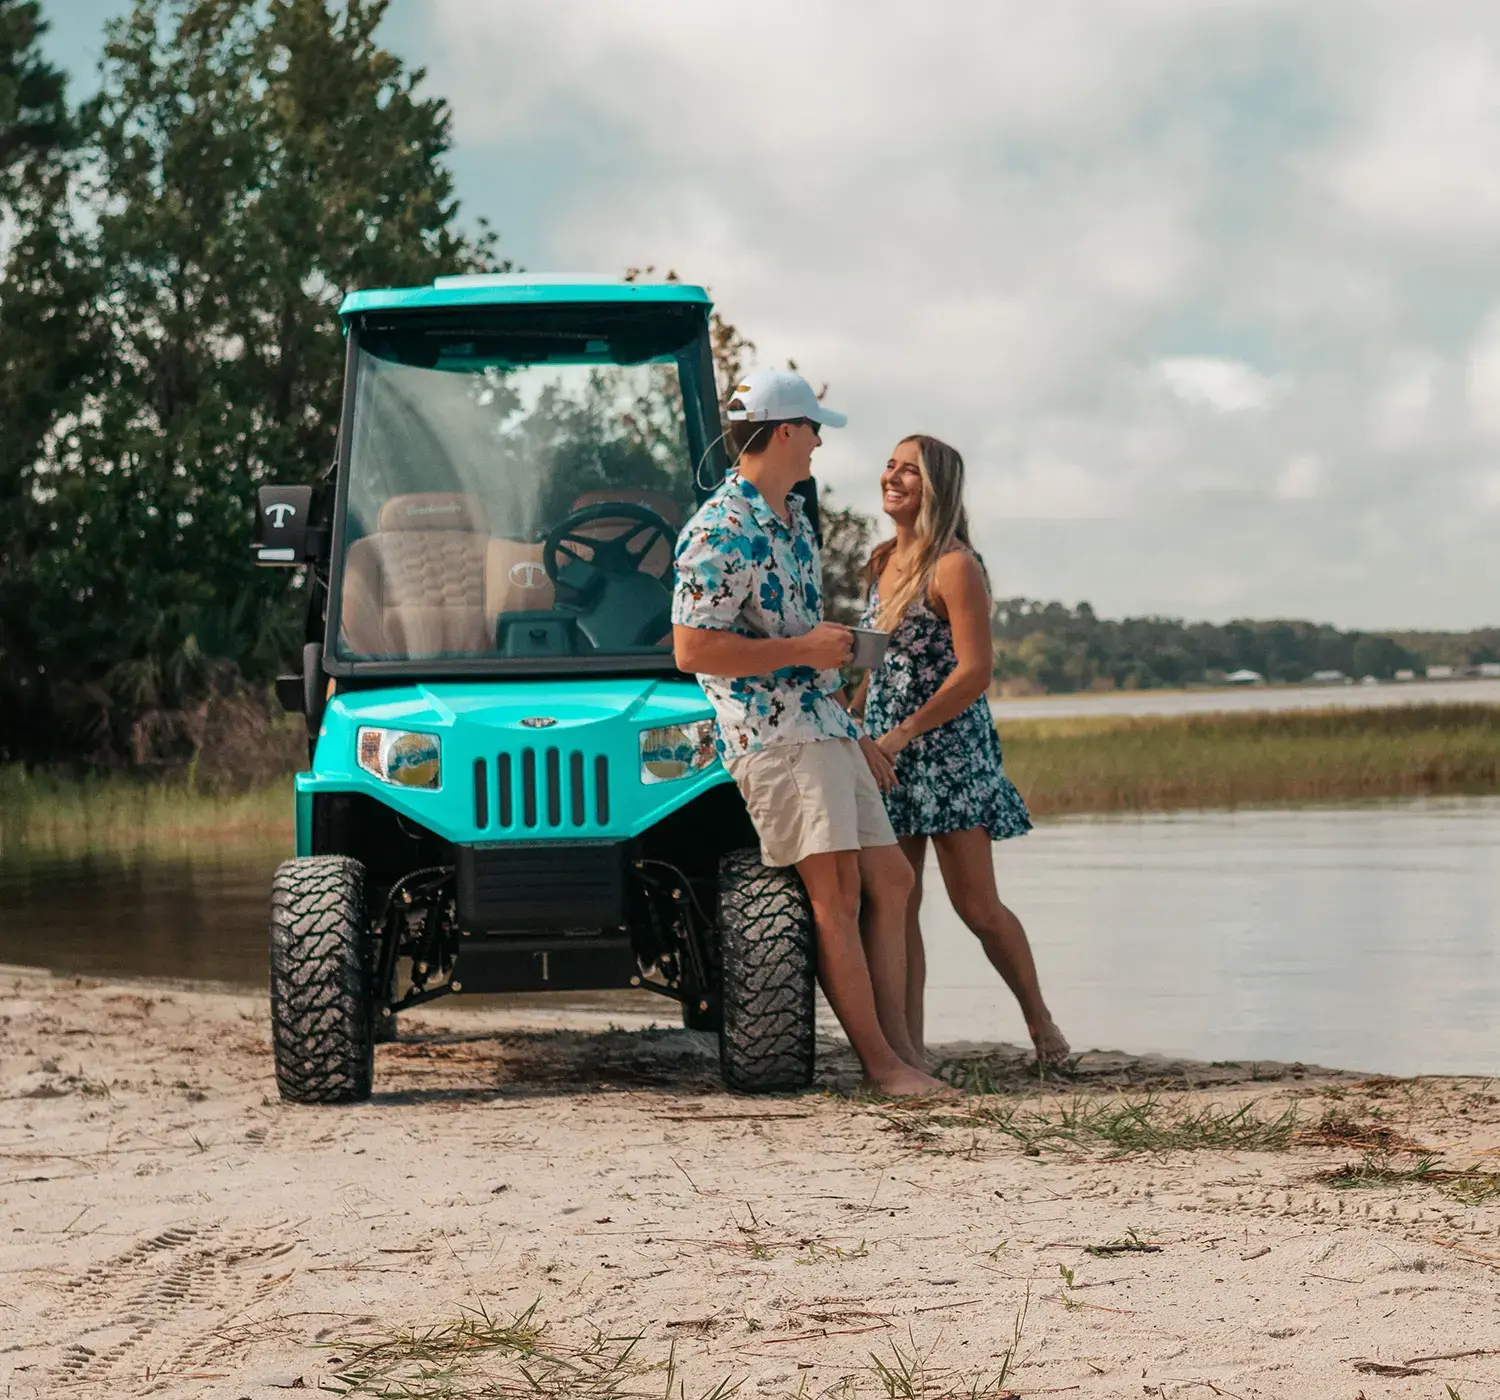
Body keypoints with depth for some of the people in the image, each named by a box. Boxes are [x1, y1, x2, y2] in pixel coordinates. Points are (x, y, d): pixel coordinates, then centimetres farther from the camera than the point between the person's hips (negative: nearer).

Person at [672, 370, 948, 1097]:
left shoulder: (793, 519, 18)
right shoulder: (719, 532, -13)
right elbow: (693, 649, -20)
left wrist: (857, 735, 24)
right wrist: (805, 649, -16)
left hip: (826, 727, 10)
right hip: (772, 735, -10)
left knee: (889, 879, 6)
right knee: (834, 889, -12)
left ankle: (899, 1043, 8)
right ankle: (879, 1062, -10)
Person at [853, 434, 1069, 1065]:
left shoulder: (954, 567, -11)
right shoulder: (884, 562, 12)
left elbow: (975, 671, -17)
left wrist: (900, 735, -19)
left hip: (948, 751, -7)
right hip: (886, 753, 7)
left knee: (977, 907, -3)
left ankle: (1039, 1018, 15)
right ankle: (908, 1050, 3)